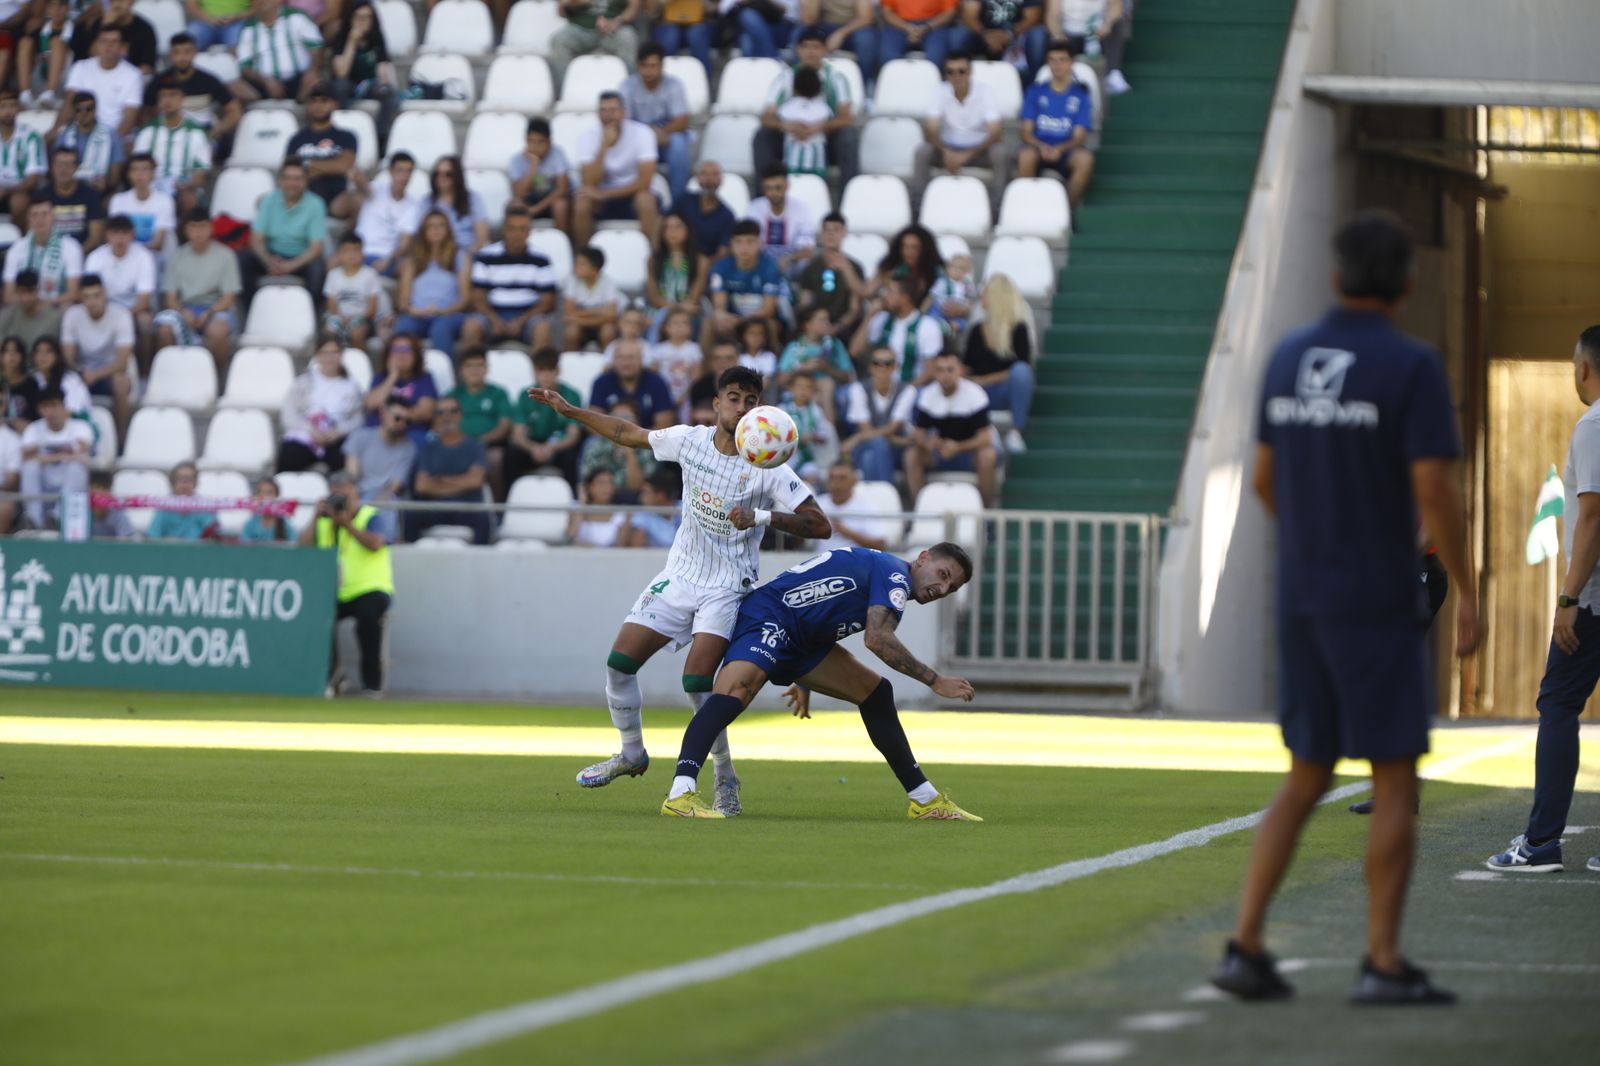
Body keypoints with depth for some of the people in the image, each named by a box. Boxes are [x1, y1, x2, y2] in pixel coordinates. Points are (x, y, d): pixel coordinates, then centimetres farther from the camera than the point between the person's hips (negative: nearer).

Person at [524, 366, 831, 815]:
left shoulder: (768, 468, -15)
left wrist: (763, 516, -31)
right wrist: (570, 410, 12)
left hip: (727, 588, -5)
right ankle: (632, 754, 23)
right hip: (679, 576, 5)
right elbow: (629, 434, 14)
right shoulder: (690, 440, -3)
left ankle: (726, 778, -3)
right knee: (619, 662, -1)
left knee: (697, 681, -21)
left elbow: (820, 525, -18)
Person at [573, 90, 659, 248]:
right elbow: (590, 183, -21)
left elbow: (645, 181, -21)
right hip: (601, 195, 1)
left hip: (632, 193, -1)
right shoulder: (587, 137, -12)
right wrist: (604, 145, -30)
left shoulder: (642, 133, -16)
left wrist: (604, 194, -26)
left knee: (646, 201, -34)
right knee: (581, 204, -29)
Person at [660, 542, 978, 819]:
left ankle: (925, 801, 17)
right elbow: (877, 639, -26)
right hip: (766, 617, -11)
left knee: (876, 693, 10)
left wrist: (805, 682, 34)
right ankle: (680, 795, -48)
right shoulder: (896, 576, -12)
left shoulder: (888, 577, 18)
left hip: (800, 641, 11)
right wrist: (936, 681, -19)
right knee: (737, 690, -35)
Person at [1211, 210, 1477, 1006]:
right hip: (1378, 606, -6)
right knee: (1396, 785, 1)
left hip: (1301, 605, 6)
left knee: (1306, 780, 13)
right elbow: (1435, 491, -17)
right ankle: (1383, 964, 0)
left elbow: (1265, 478, 15)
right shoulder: (1412, 366, -12)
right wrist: (1467, 593, -8)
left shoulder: (1288, 358, 7)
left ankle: (1245, 947, 3)